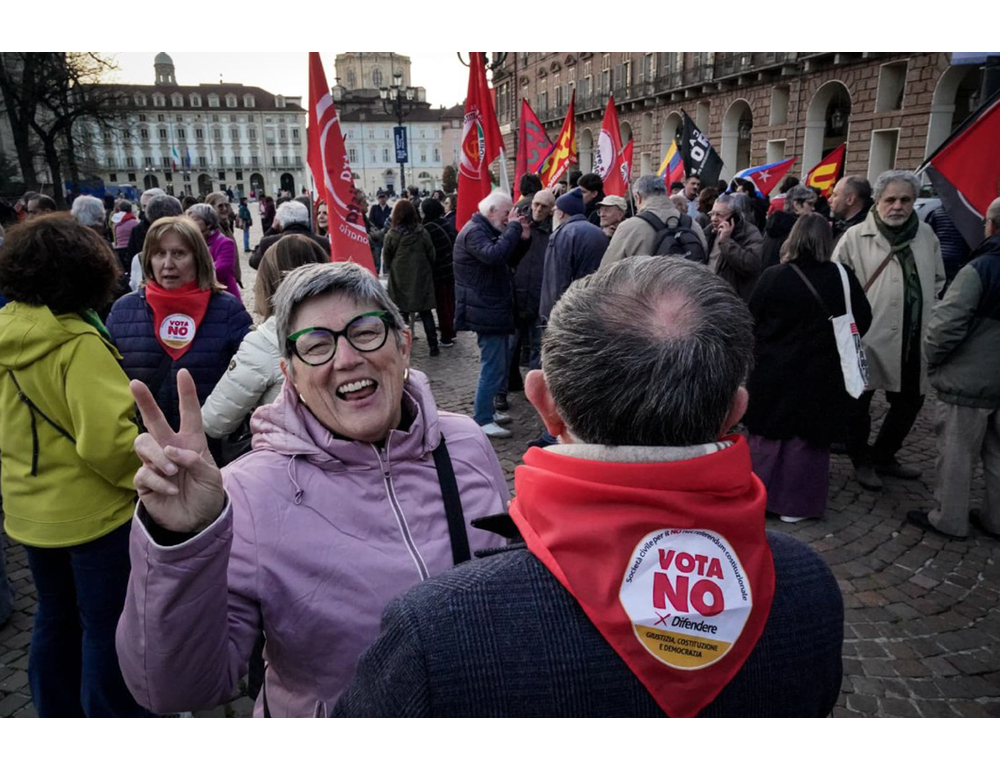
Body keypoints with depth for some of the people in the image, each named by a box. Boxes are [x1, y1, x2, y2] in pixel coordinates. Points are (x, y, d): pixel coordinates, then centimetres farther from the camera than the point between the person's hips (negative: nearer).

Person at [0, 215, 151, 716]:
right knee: (107, 627, 9)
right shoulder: (78, 343, -23)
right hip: (94, 510, -7)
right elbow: (106, 438, -29)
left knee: (55, 617, 24)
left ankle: (57, 712, 41)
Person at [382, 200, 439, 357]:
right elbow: (431, 256, 2)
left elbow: (386, 259, -2)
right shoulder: (423, 233, -4)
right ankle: (433, 346, 9)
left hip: (400, 280, -2)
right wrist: (428, 272, 15)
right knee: (426, 312, 8)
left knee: (401, 313, 7)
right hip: (422, 279, 2)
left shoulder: (391, 235, -9)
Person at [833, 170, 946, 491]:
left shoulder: (926, 235, 8)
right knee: (858, 403, 4)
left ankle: (884, 456, 36)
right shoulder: (855, 237, -8)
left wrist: (926, 313, 9)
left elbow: (937, 281, 19)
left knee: (909, 401, 16)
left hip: (913, 340, 5)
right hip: (867, 338, -5)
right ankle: (862, 461, 26)